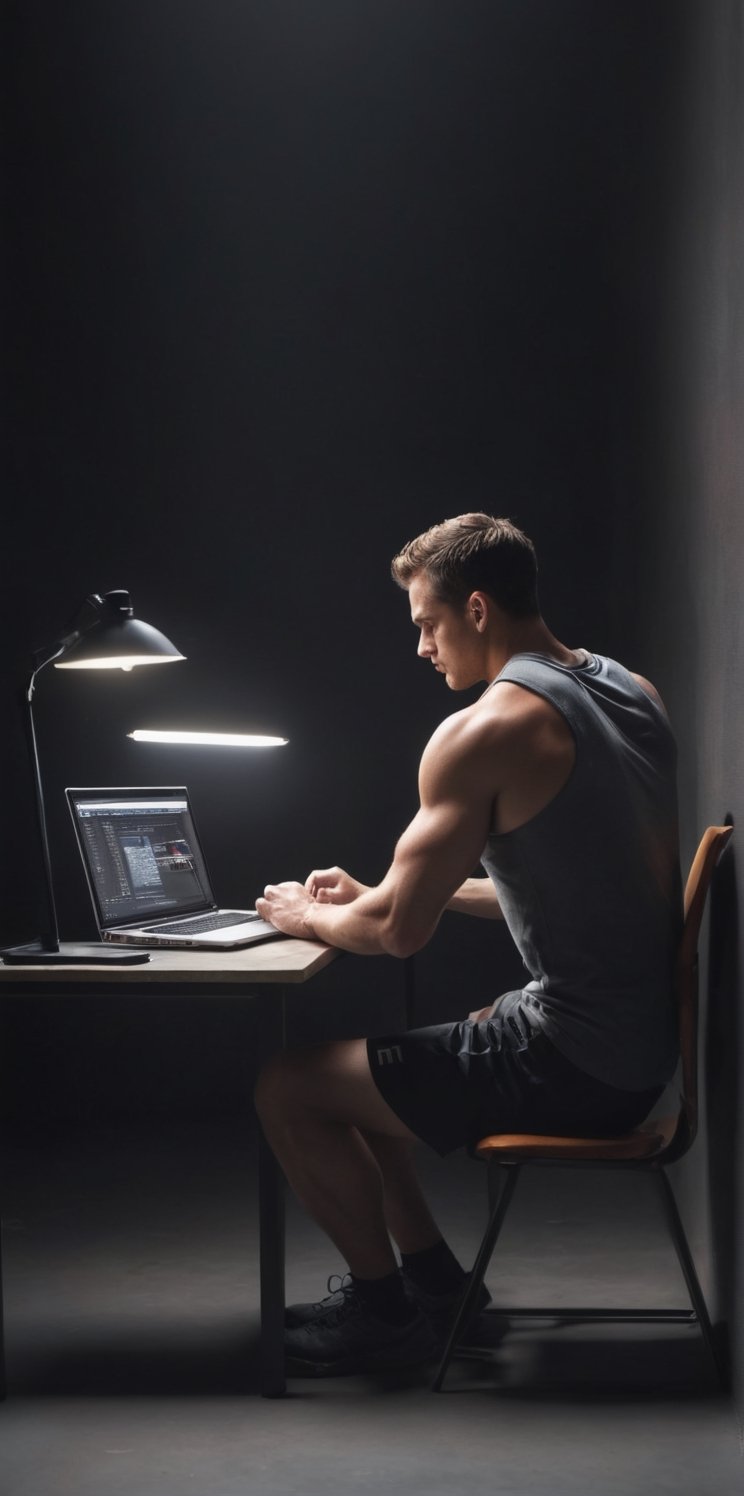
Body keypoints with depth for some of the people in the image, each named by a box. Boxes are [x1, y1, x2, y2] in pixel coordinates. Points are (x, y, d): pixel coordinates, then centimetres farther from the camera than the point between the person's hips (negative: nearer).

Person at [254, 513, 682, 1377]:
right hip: (642, 1046, 9)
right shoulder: (632, 694, 10)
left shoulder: (484, 731, -18)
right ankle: (432, 1276, 30)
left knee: (287, 1092, 0)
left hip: (571, 1066, -9)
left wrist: (306, 916, 6)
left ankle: (386, 1311, 15)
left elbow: (400, 931, -16)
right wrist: (373, 895, 18)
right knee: (356, 1067, 23)